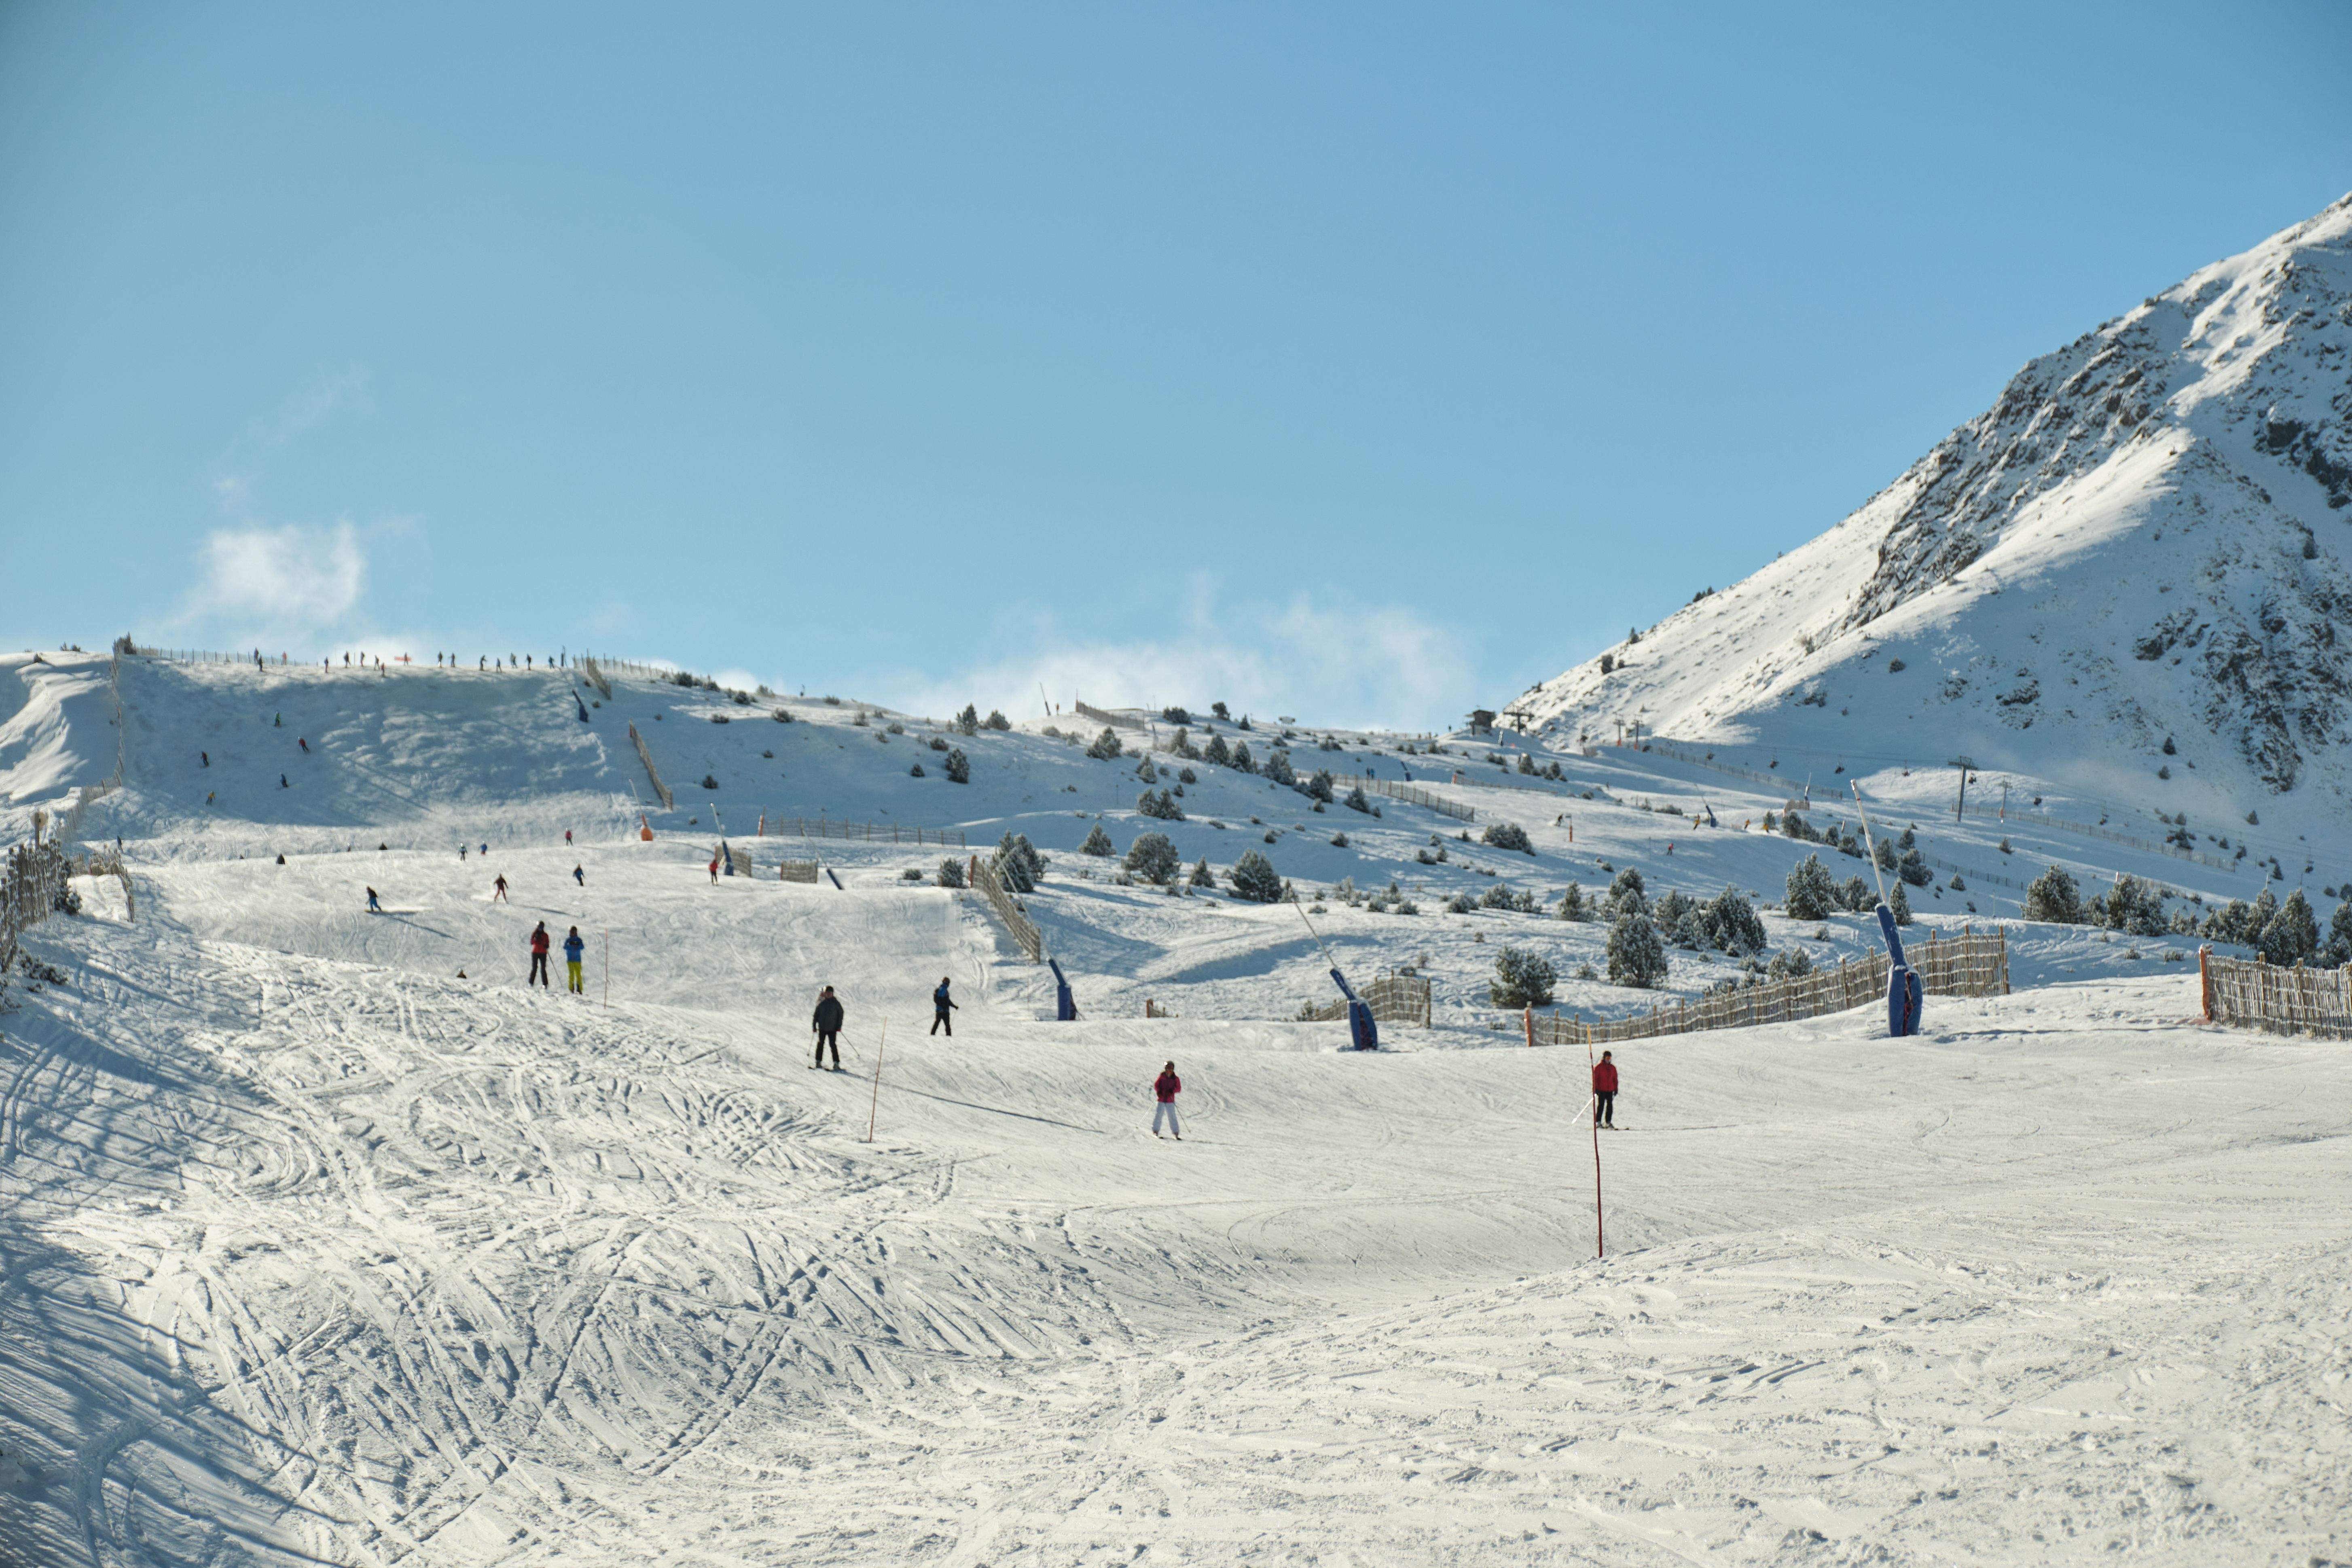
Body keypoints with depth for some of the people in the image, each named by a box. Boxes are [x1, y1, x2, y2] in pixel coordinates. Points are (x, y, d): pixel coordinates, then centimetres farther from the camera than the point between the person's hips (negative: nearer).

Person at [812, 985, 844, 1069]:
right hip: (822, 1028, 2)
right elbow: (816, 1015, 9)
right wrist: (814, 1025, 4)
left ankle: (836, 1063, -5)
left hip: (833, 1028, -2)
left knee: (833, 1044, -6)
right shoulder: (821, 1003, 3)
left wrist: (839, 1026, -2)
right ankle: (818, 1061, 14)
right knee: (821, 1044, 5)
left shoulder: (836, 1003, 0)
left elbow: (841, 1014, 3)